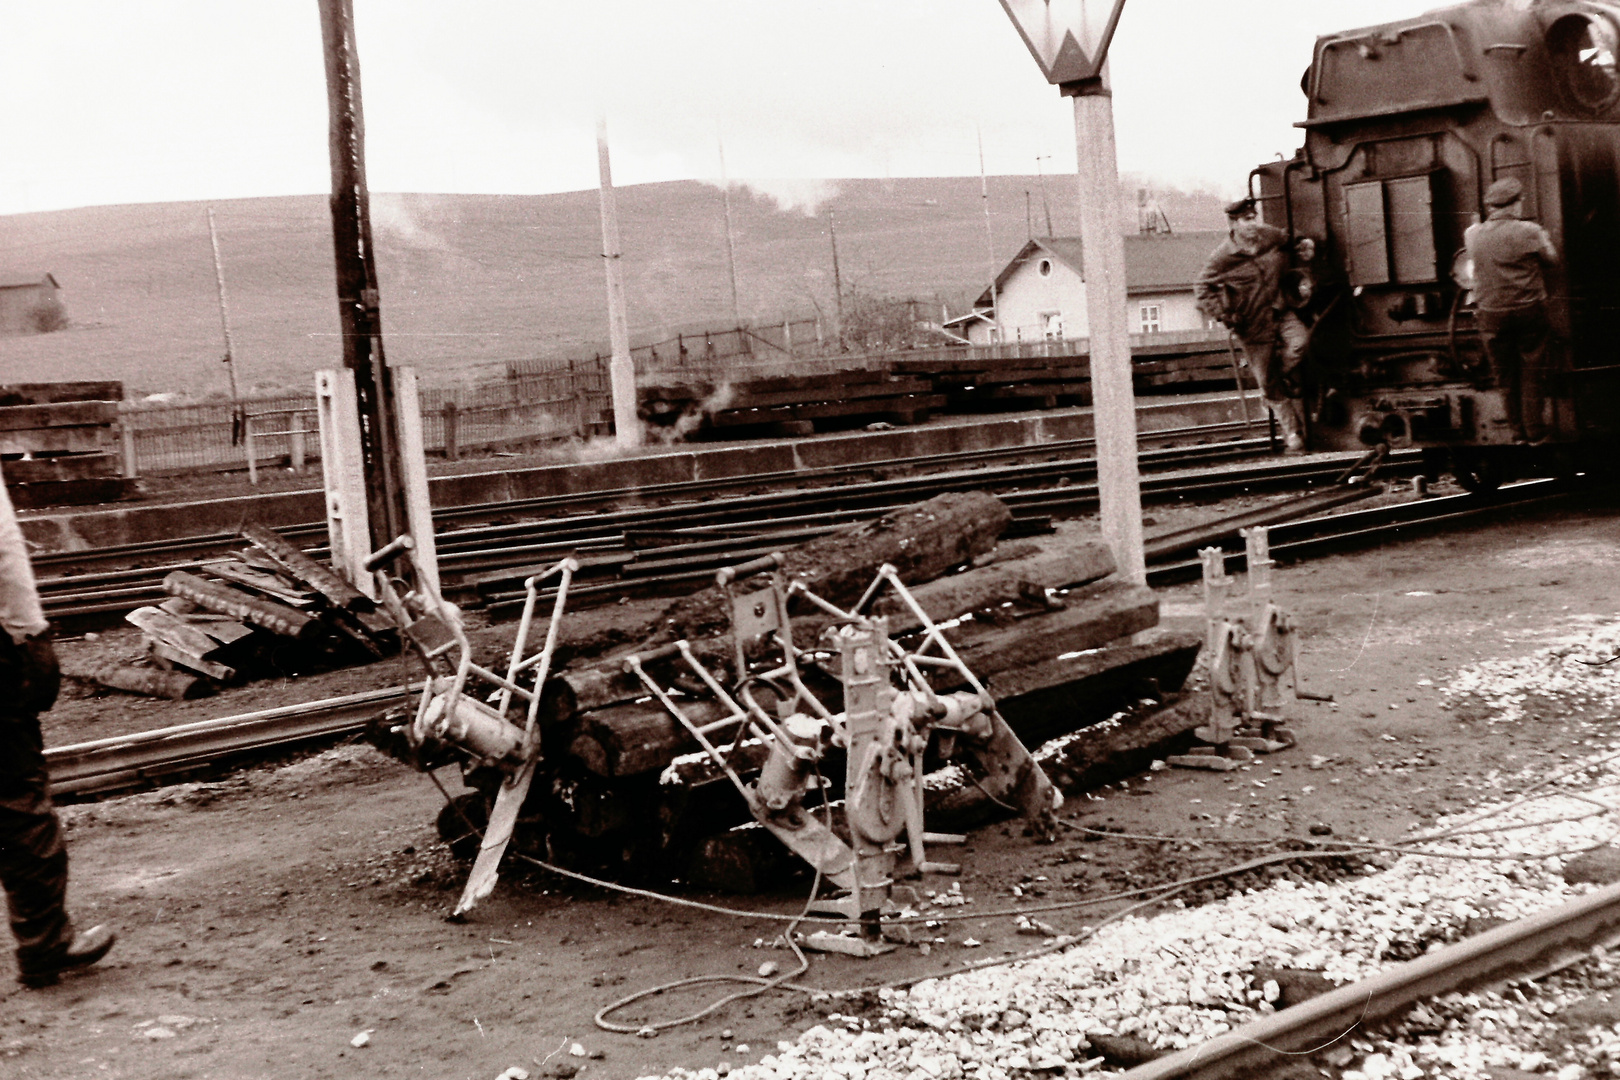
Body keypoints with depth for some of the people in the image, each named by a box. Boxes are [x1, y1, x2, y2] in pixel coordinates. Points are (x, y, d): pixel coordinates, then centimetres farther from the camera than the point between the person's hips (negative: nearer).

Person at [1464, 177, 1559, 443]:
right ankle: (1535, 431, 11)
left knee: (1506, 376, 12)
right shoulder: (1529, 232, -13)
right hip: (1529, 310, -3)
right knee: (1532, 372, 7)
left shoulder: (1473, 235, -3)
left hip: (1491, 314, 3)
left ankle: (1519, 431, 18)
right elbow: (1552, 258, 1)